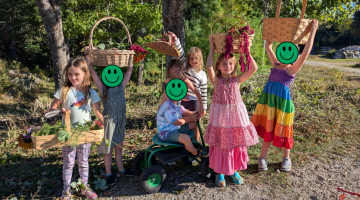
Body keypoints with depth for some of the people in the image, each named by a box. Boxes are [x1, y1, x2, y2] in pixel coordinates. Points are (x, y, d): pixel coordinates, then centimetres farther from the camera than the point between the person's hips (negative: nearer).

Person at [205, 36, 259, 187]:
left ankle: (234, 171, 33)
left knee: (237, 144, 13)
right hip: (220, 117, -2)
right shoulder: (216, 81, -6)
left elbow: (254, 68, -9)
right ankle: (220, 173, 26)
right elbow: (209, 67, -24)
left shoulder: (237, 80, -1)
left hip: (236, 116, 2)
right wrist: (212, 49, -16)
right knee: (220, 145, 7)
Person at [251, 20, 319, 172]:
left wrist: (313, 31, -20)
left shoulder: (292, 69, -7)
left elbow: (306, 53, -20)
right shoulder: (276, 65, 9)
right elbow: (268, 47, 19)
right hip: (269, 99, 5)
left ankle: (286, 158, 29)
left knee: (282, 130, 9)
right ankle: (262, 158, 22)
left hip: (283, 101, -5)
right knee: (268, 129, 12)